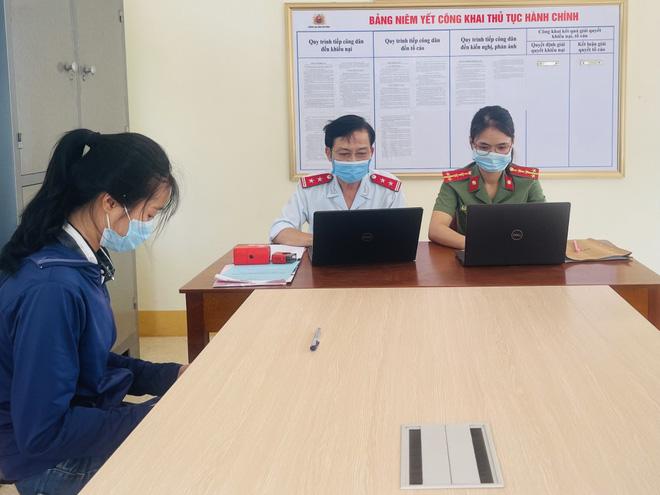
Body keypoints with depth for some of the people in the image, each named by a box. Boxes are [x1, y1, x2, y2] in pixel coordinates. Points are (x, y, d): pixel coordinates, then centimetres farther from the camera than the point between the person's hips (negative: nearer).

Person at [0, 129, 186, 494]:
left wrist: (169, 376, 0)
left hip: (82, 421, 8)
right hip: (55, 463, -8)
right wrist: (158, 413, -22)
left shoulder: (80, 264, 1)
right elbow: (42, 433, -27)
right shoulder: (52, 288, -28)